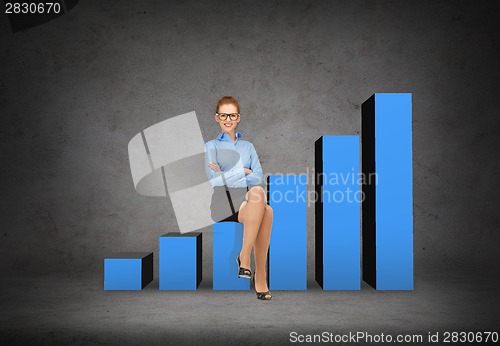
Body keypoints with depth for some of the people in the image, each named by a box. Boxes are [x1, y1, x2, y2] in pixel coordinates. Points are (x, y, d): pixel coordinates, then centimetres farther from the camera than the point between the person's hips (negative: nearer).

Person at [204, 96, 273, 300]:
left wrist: (227, 175, -4)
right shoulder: (211, 146, 14)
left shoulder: (248, 146, 23)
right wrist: (243, 171, 0)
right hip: (223, 202, -3)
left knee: (266, 210, -35)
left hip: (248, 201, 3)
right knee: (259, 193, -35)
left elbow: (258, 177, 5)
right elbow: (214, 179, -3)